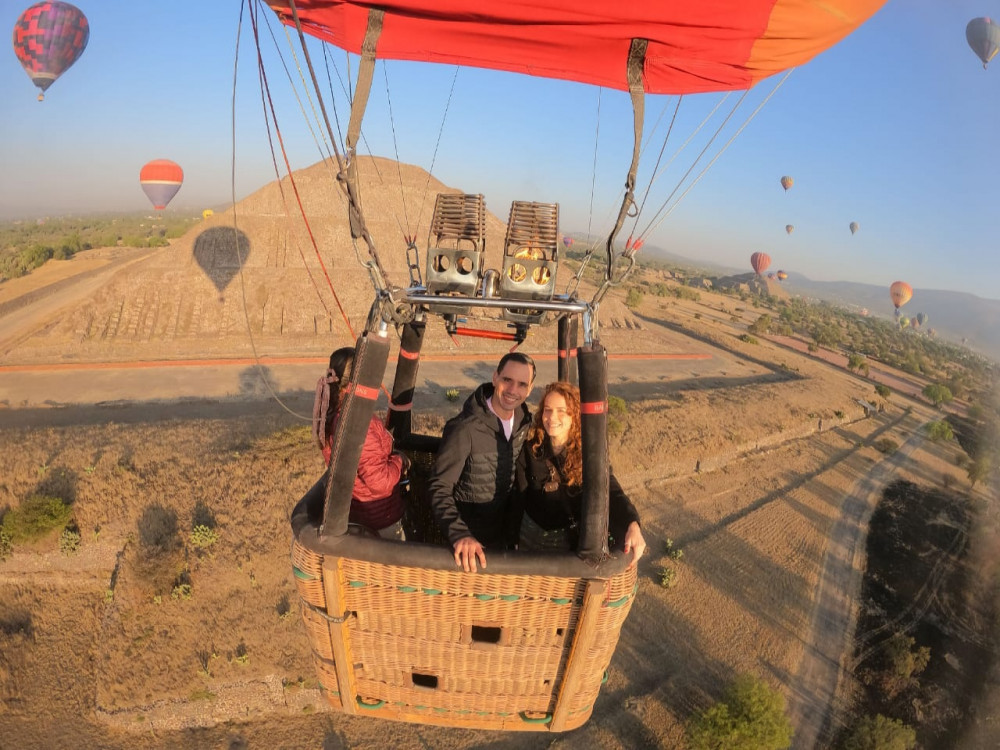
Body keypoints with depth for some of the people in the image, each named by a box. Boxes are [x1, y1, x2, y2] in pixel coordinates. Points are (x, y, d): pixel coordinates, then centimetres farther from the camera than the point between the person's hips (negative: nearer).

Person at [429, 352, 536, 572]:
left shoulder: (525, 423, -6)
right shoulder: (465, 428, -25)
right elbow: (440, 488, -25)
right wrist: (460, 535, -37)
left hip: (504, 538, 6)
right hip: (469, 543, -5)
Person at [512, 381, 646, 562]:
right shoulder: (531, 448, -13)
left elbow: (611, 491, -27)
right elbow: (518, 497, -6)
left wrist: (632, 524, -45)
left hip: (575, 539, -1)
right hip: (532, 537, 1)